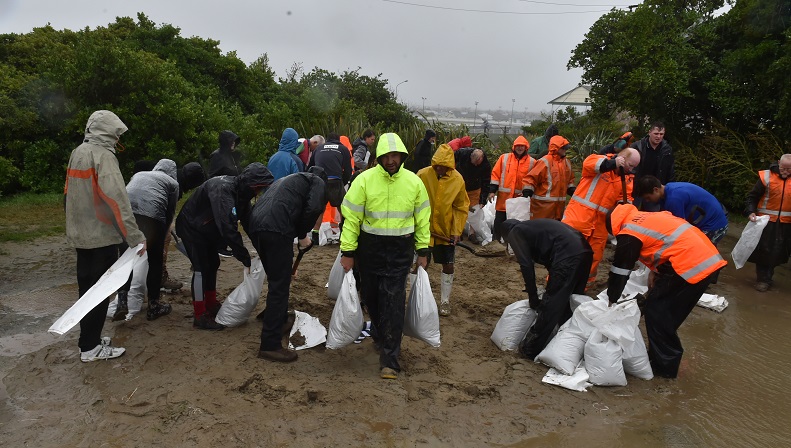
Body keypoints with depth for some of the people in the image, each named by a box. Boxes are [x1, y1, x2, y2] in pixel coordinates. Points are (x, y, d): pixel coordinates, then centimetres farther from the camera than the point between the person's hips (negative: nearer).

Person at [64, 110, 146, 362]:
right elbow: (116, 198, -25)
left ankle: (88, 338, 27)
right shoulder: (103, 155, -16)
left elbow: (69, 193, 15)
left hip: (80, 234, 8)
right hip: (101, 235, -8)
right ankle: (90, 347, 8)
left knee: (87, 286, 16)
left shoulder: (77, 153, 10)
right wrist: (135, 236, -26)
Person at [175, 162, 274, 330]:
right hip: (191, 227, -9)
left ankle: (211, 305, 29)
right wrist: (245, 258, -41)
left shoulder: (240, 192, -7)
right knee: (201, 269, -12)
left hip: (207, 229, 9)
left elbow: (248, 221, -5)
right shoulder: (222, 190, -36)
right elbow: (227, 227, -44)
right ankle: (200, 316, -5)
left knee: (213, 264, 14)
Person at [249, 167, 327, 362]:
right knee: (279, 287, -3)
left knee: (277, 280, 27)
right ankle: (270, 345, -1)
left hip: (255, 225, 8)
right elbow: (313, 208, -9)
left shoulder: (290, 179, 37)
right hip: (276, 229, -8)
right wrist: (303, 234, 8)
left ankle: (280, 319, 46)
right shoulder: (318, 182, 15)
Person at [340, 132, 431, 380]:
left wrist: (423, 250, 6)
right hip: (370, 248, 1)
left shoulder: (414, 182, -2)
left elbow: (422, 218, 7)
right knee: (371, 296, 15)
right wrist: (348, 251, -7)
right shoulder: (364, 180, -9)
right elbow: (351, 218, -6)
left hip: (400, 250, 0)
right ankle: (380, 335, 43)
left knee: (393, 301, -6)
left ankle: (389, 359, 0)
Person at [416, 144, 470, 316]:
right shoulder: (423, 175, -13)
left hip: (446, 231, 1)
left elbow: (462, 207, -1)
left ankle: (445, 301, 24)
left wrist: (457, 231, -6)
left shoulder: (458, 180, -8)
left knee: (448, 266, 7)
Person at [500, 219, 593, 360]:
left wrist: (533, 297, 8)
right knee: (569, 303, 21)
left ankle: (530, 350, 10)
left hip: (567, 257, -8)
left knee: (549, 306, 0)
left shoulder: (515, 232, 11)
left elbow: (526, 265, 0)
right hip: (585, 252, 8)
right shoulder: (533, 226, 34)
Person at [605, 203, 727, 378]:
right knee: (670, 313, 18)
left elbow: (620, 269, 1)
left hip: (691, 265, -9)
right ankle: (668, 359, 28)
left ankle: (664, 365, 10)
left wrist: (611, 299, 12)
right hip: (709, 259, 9)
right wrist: (655, 272, 21)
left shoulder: (628, 233, -4)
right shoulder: (647, 218, 22)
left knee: (656, 311, 3)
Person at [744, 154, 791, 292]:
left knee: (778, 251, 8)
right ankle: (763, 279, 11)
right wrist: (750, 212, -18)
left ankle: (766, 275, 25)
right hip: (766, 221, -3)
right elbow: (752, 197, -3)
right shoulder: (767, 177, -7)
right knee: (763, 250, 0)